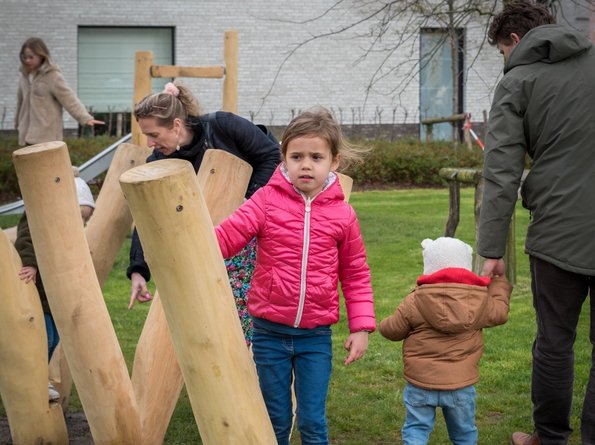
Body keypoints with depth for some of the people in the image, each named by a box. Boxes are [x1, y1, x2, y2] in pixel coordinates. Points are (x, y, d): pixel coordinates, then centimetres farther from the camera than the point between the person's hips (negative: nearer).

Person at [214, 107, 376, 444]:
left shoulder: (342, 215, -1)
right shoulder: (267, 201, -5)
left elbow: (356, 275, 6)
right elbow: (227, 235, -14)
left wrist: (361, 327, 1)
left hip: (316, 337, 0)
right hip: (270, 332, 0)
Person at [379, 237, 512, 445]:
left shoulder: (415, 300, -9)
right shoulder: (480, 299, -3)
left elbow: (393, 330, -1)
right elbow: (499, 313, 15)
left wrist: (384, 325, 24)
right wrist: (499, 280, 30)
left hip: (421, 384, -2)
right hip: (461, 385, 2)